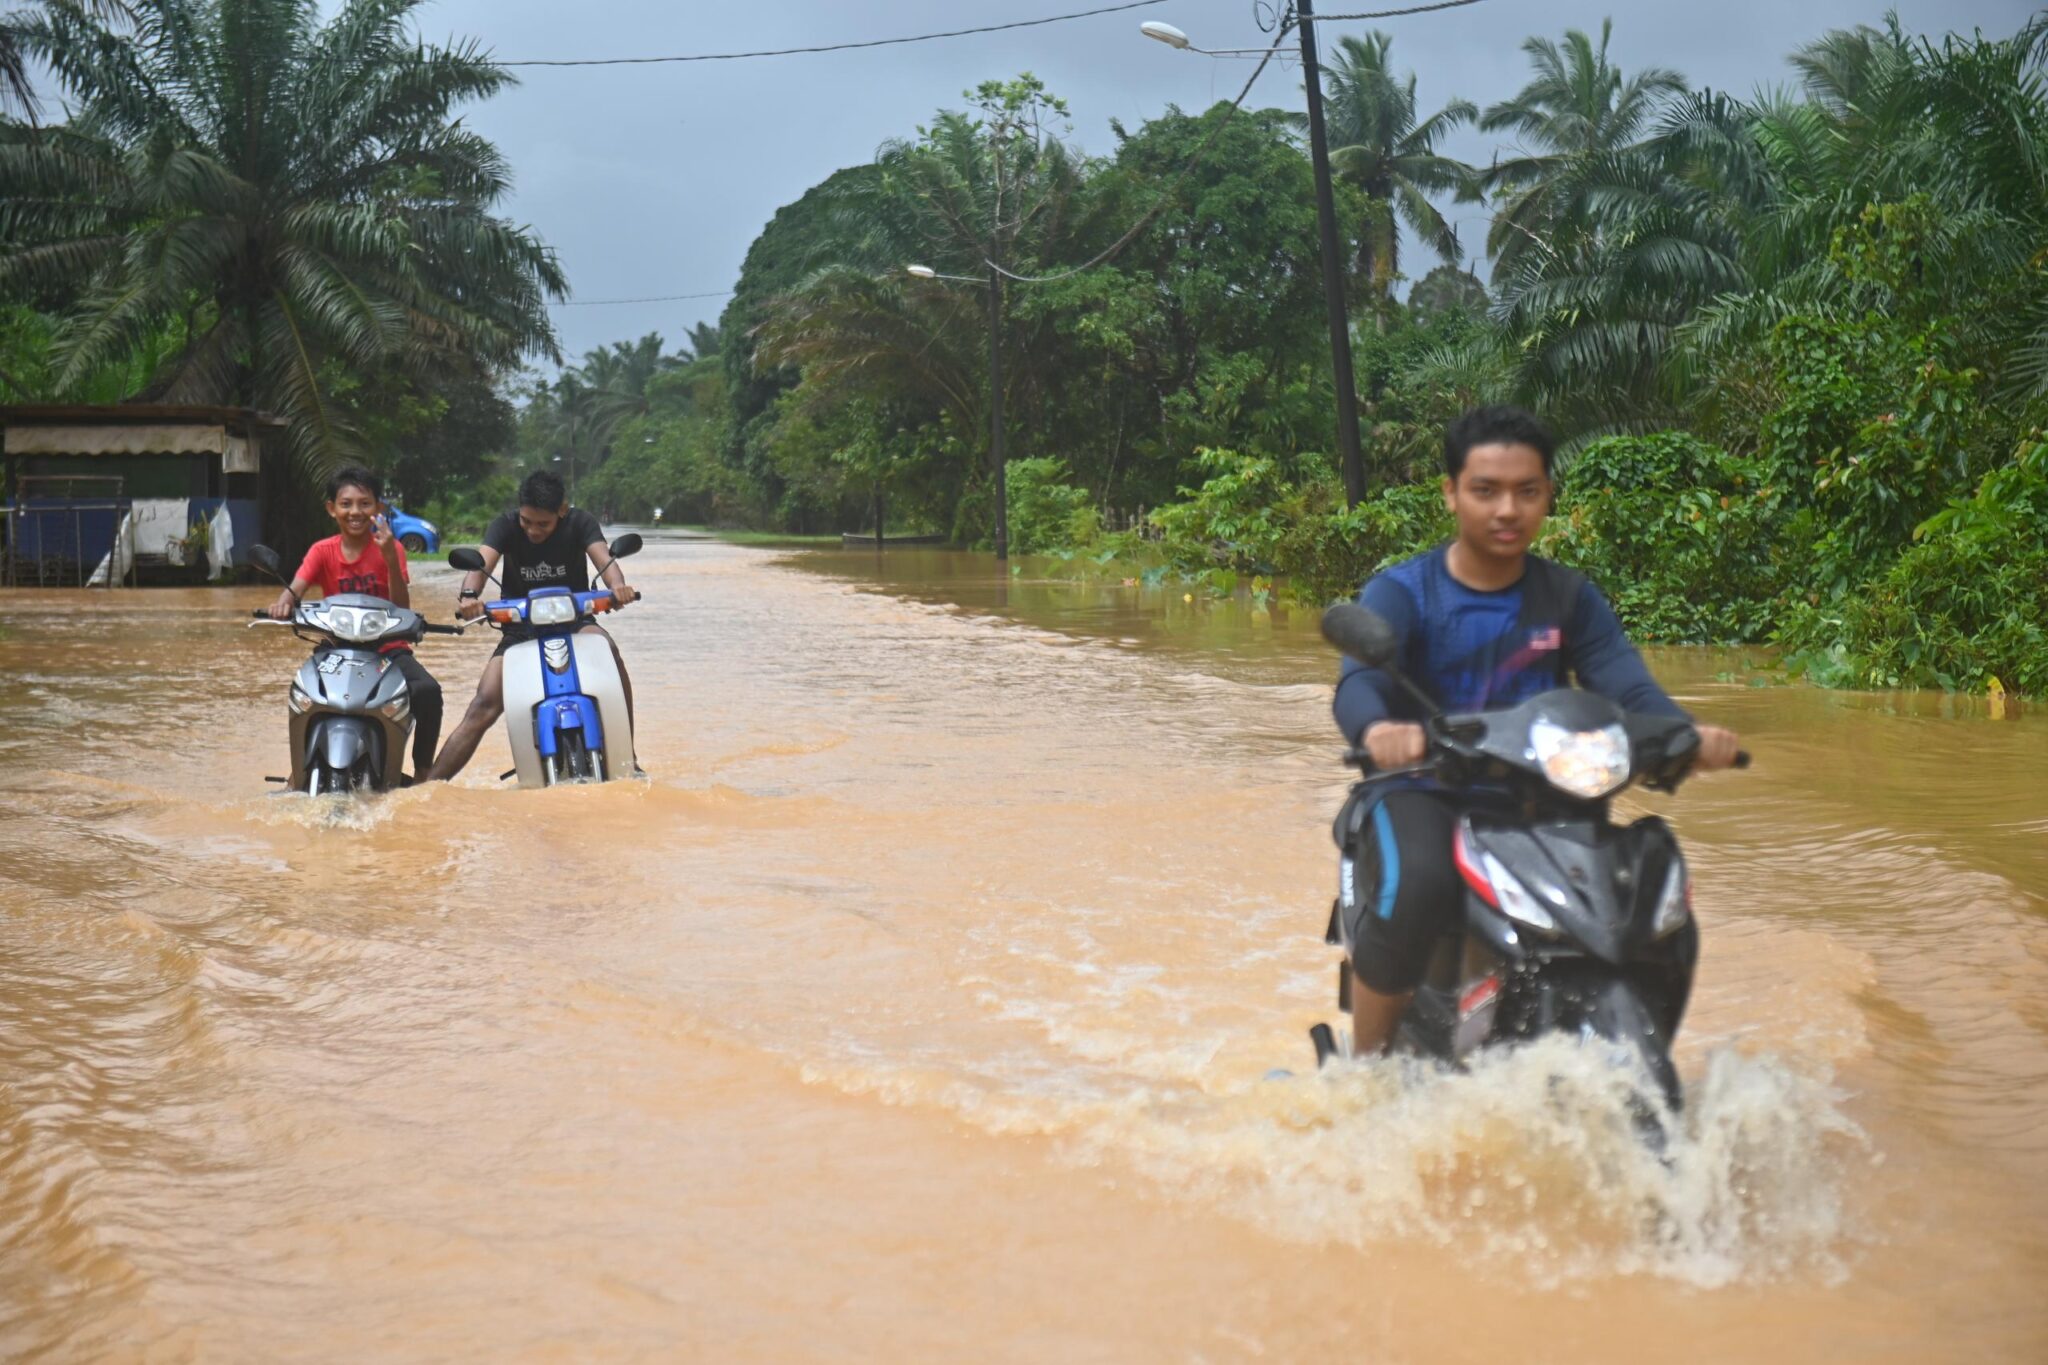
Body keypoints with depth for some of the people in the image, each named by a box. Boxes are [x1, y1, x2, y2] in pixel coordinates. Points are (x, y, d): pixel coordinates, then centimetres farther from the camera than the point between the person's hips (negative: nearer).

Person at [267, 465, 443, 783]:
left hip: (387, 647, -1)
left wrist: (390, 557, -23)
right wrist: (284, 603, -38)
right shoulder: (323, 551, 2)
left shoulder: (389, 548, -1)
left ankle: (423, 771, -14)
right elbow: (296, 589, -13)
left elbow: (402, 608, -10)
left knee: (428, 691, -29)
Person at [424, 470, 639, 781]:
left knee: (608, 649, -34)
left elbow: (603, 559, -24)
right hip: (520, 630, 1)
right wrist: (469, 595, -48)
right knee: (485, 706, -17)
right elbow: (482, 562, -24)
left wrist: (617, 585, -49)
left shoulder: (579, 523, -7)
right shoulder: (506, 525, -7)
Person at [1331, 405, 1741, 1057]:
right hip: (1422, 793, -3)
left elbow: (1626, 685, -7)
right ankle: (1364, 1066, -13)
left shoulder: (1569, 598, 8)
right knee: (1416, 891, -35)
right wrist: (1377, 729, -47)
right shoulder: (1399, 593, -3)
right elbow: (1358, 682, -21)